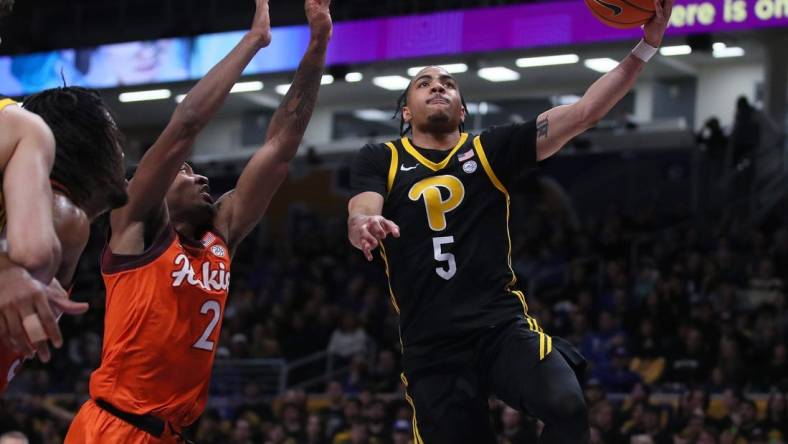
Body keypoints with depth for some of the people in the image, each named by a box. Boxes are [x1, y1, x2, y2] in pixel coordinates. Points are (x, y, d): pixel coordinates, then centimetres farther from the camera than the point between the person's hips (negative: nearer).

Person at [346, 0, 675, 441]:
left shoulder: (492, 150, 11)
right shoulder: (380, 161, 10)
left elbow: (584, 113, 4)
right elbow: (360, 217, -8)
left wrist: (646, 46, -6)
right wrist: (364, 226, -34)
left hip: (502, 323, 0)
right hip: (430, 346, 0)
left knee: (567, 406, -28)